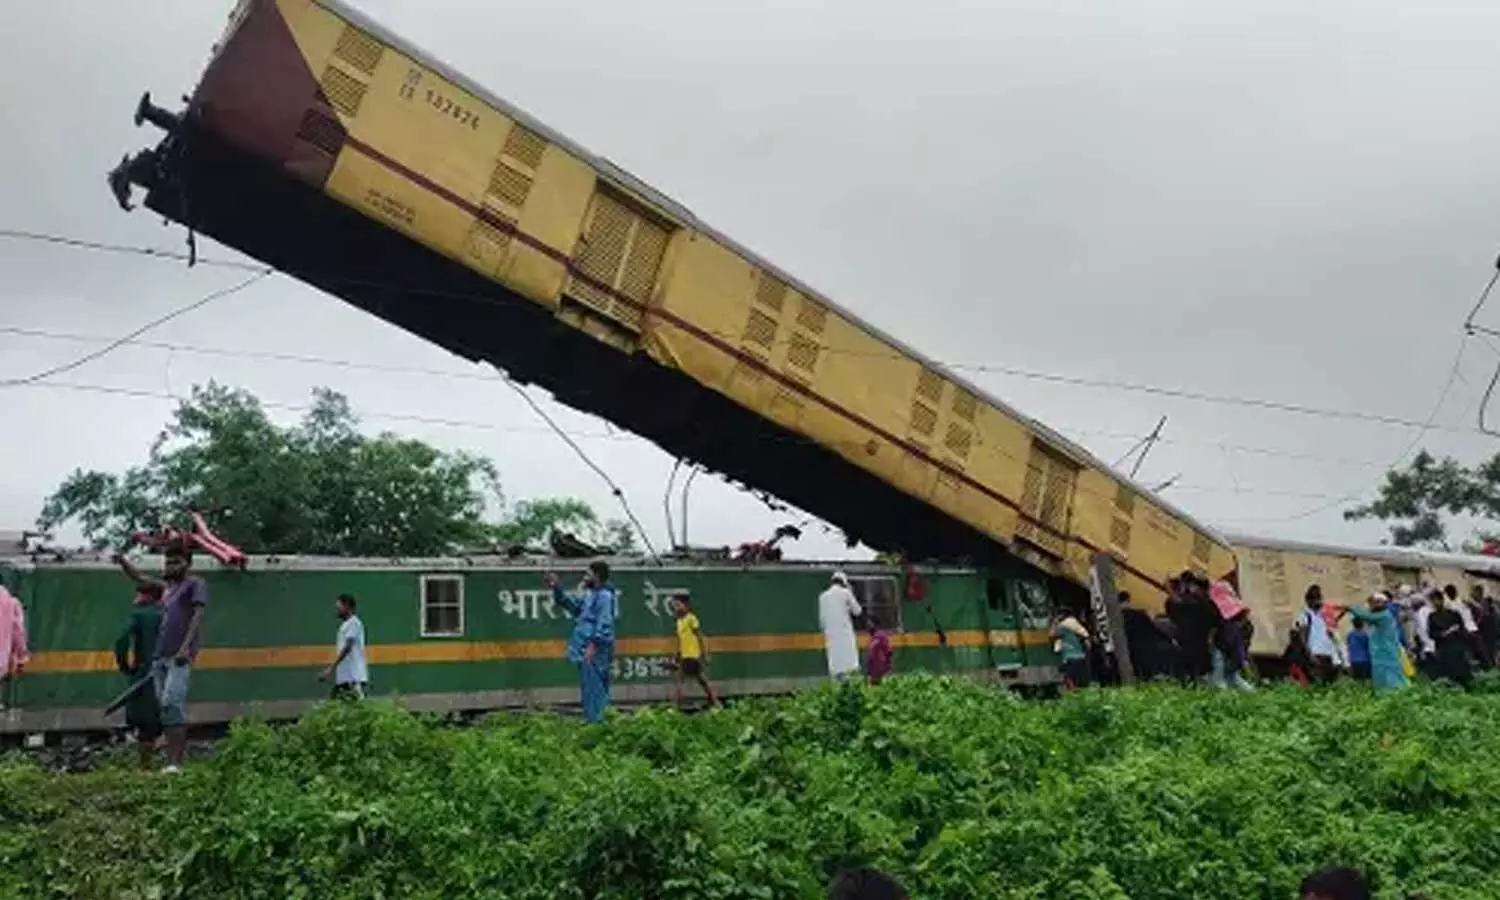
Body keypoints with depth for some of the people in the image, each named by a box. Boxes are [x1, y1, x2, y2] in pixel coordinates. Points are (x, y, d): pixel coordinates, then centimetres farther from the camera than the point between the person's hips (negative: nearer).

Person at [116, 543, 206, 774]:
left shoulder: (195, 584, 4)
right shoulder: (168, 586, 24)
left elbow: (198, 615, -8)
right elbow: (140, 578, 38)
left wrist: (186, 646, -19)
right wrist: (123, 562, 22)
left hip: (180, 657, -8)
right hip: (161, 656, 8)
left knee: (172, 704, -19)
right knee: (164, 707, 5)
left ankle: (174, 763, -23)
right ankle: (173, 761, 8)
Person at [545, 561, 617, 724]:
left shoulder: (605, 596, -13)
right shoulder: (589, 594, 16)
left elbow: (604, 624, -21)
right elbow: (570, 604, 28)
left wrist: (593, 645, -26)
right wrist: (556, 589, 19)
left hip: (594, 651, -10)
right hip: (585, 649, 10)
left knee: (593, 689, -8)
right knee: (590, 688, 14)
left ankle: (595, 723, -5)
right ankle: (593, 721, 20)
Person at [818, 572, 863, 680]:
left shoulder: (823, 596, 12)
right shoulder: (845, 593, 1)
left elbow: (822, 618, 13)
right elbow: (857, 611, 7)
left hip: (830, 632, 4)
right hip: (845, 631, -4)